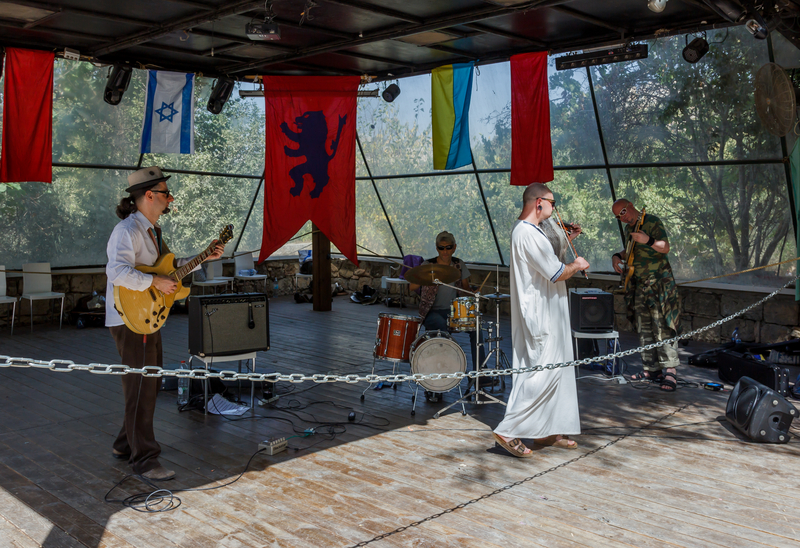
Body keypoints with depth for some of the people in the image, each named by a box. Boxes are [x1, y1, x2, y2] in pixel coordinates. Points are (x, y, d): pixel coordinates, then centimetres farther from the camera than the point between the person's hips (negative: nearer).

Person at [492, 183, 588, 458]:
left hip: (546, 313, 11)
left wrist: (568, 239, 20)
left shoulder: (527, 230, 15)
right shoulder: (528, 233, -19)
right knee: (545, 371, -10)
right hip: (539, 315, -11)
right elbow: (556, 273, -20)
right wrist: (577, 265, -1)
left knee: (553, 370, 14)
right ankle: (508, 431, -8)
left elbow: (549, 260, 27)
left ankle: (546, 431, 21)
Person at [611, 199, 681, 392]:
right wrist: (617, 256, 10)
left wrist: (648, 241, -34)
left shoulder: (652, 222, -9)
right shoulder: (628, 228, 14)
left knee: (663, 329, -11)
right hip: (639, 285, 8)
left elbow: (665, 247, -17)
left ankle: (670, 372, -8)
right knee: (644, 330, 9)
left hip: (659, 283, -8)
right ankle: (652, 369, 17)